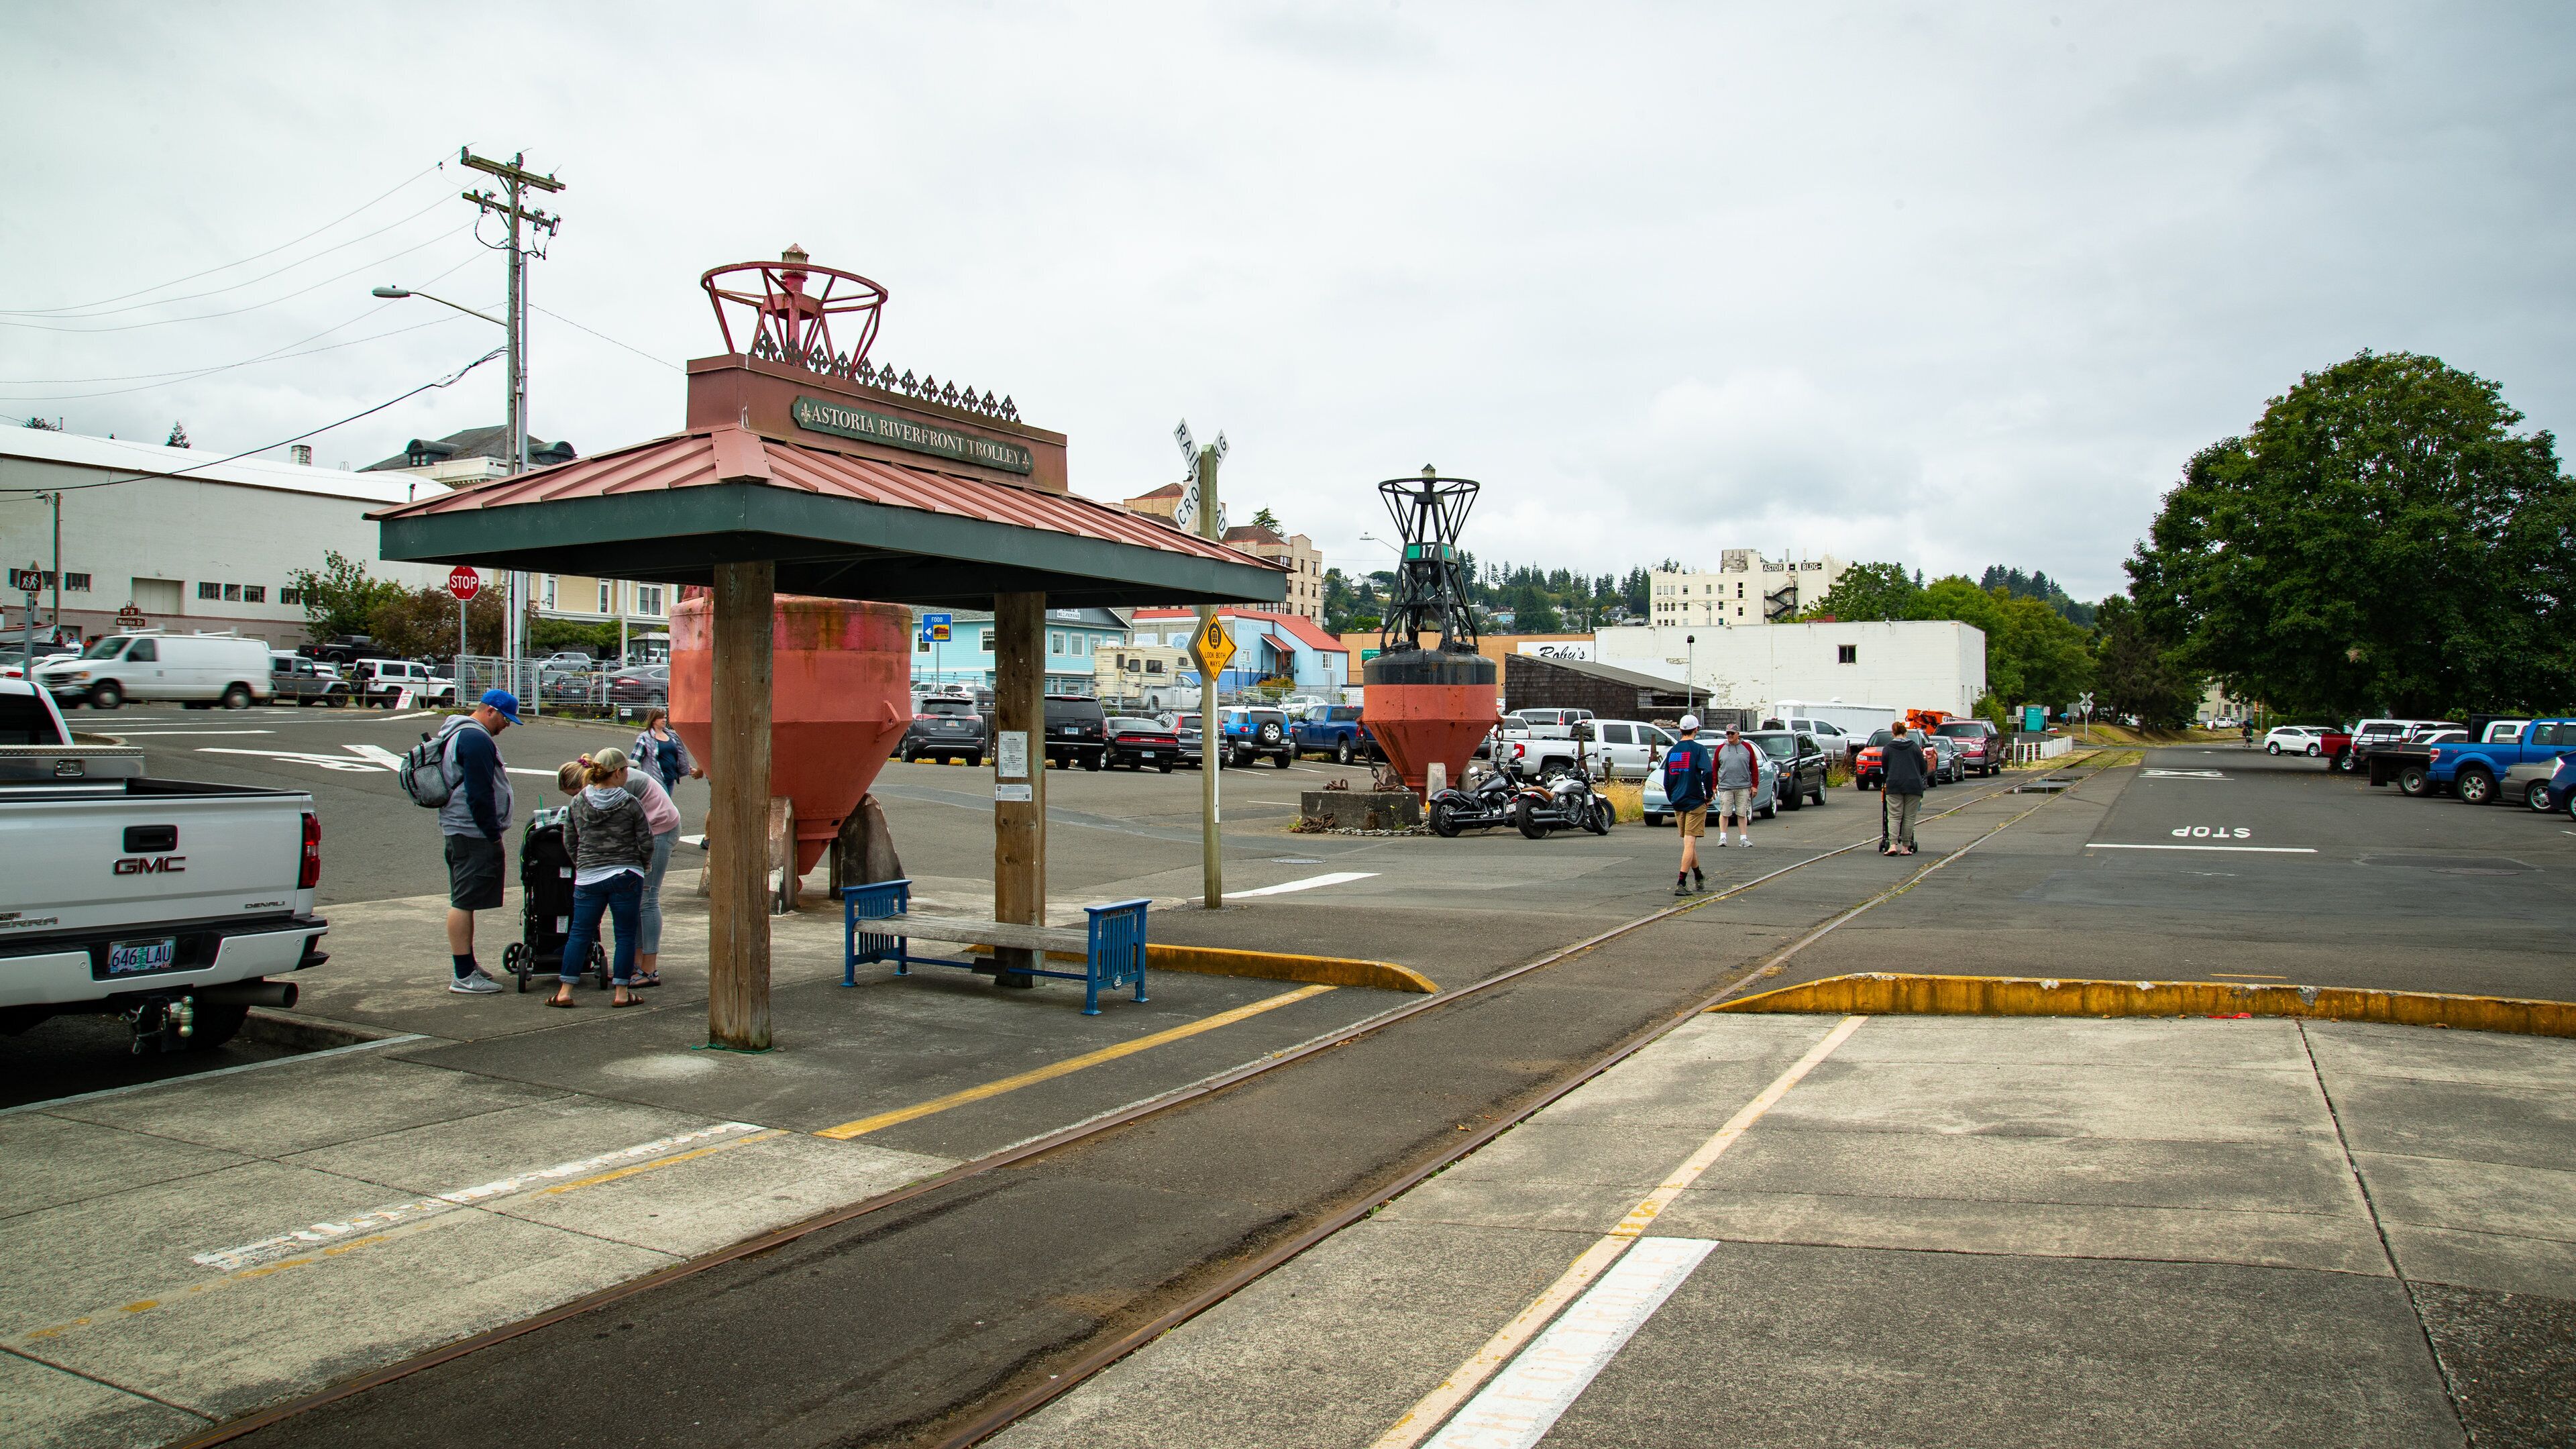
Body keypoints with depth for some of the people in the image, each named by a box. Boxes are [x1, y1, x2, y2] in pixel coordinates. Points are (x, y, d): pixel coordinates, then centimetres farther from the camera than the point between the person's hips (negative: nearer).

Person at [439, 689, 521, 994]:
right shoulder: (476, 739, -16)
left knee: (463, 901, 16)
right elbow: (480, 794, -21)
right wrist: (494, 834, -16)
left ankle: (467, 966, 25)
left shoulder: (458, 734, 20)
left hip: (457, 830, 11)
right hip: (473, 833, -11)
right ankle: (464, 976, -8)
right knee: (464, 902, -9)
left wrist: (492, 832, 23)